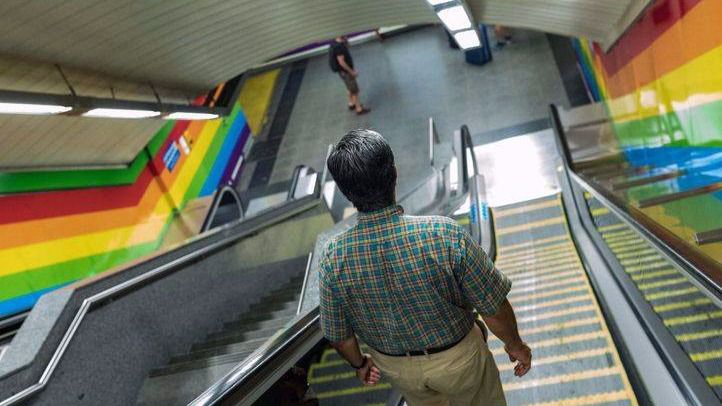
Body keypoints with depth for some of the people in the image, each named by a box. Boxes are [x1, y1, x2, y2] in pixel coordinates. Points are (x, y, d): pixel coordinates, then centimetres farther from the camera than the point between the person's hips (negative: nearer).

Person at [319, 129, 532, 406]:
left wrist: (359, 363, 12)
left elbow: (338, 334, -9)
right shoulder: (444, 235, -34)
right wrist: (515, 345, 0)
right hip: (457, 358, -2)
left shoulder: (333, 258, -25)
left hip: (395, 368, 3)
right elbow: (494, 307, -21)